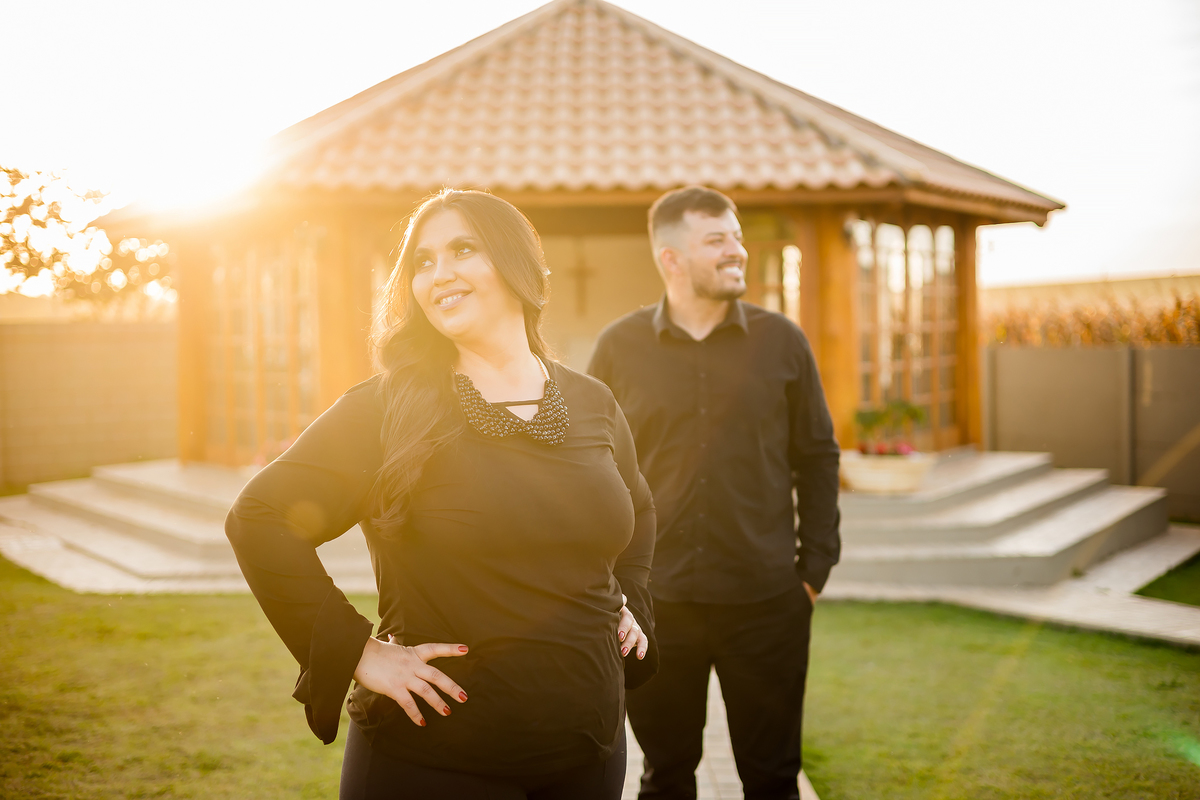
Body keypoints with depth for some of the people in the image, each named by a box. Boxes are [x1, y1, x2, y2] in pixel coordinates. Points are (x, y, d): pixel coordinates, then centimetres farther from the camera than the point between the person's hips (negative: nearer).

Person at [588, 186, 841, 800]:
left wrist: (814, 569, 1)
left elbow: (817, 457, 6)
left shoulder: (781, 341, 1)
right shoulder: (619, 347, 0)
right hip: (654, 600, 0)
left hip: (765, 601, 0)